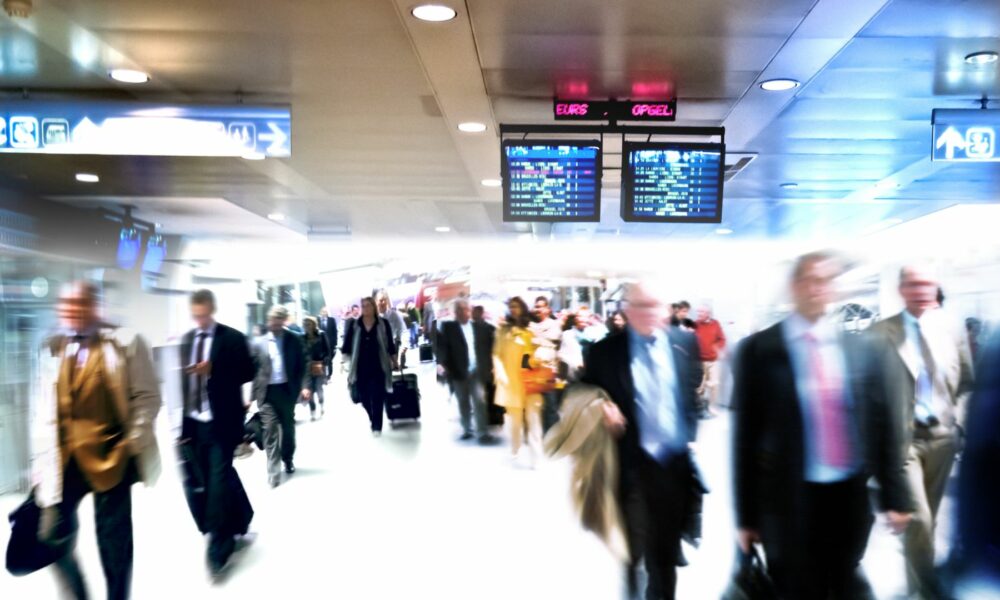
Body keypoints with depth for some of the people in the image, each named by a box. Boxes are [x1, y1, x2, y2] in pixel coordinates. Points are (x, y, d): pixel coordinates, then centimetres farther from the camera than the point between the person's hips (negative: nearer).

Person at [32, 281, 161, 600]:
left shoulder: (125, 342, -5)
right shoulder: (52, 348, 9)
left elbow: (148, 396, -4)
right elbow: (44, 408, 11)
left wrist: (132, 443, -9)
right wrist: (40, 459, 6)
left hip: (111, 456, -4)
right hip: (64, 458, 4)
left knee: (113, 536, 6)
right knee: (54, 536, 6)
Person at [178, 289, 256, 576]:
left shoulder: (232, 338, -6)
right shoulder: (186, 339, 10)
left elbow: (247, 372, -10)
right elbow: (183, 378, 10)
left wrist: (213, 370, -24)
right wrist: (182, 421, 5)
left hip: (221, 422, -5)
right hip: (195, 422, 6)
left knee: (218, 480, -6)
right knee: (211, 479, 13)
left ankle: (217, 547, 4)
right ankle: (239, 524, 32)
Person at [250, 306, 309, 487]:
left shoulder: (294, 340, 2)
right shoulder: (259, 343, 2)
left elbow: (302, 365, 0)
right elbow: (253, 370, 2)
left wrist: (305, 386, -12)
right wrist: (252, 395, -2)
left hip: (287, 390, 1)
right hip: (267, 392, -1)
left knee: (288, 428, 14)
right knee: (271, 430, -6)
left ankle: (288, 460, 36)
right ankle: (273, 471, -2)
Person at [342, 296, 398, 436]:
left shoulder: (383, 324, -1)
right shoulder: (354, 325, 0)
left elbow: (390, 345, 6)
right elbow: (347, 345, 4)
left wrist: (395, 362, 11)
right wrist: (345, 361, -2)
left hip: (378, 367, -2)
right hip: (360, 368, 2)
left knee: (377, 397, -5)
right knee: (364, 398, 8)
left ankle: (376, 426, 6)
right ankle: (374, 420, 34)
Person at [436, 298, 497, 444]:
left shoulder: (481, 327, 9)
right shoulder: (447, 327, 0)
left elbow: (488, 346, 9)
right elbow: (442, 346, -11)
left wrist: (490, 366, 0)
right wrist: (441, 362, -26)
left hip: (477, 371, 1)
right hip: (458, 372, -1)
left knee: (480, 401, -7)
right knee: (463, 403, 11)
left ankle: (482, 433, -6)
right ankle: (467, 430, 25)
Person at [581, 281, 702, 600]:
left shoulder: (686, 343, 1)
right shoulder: (605, 351, -7)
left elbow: (694, 390, 12)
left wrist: (691, 435, 3)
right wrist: (601, 411, -20)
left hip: (675, 463, 2)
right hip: (630, 465, -2)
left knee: (666, 550, 18)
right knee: (630, 550, 12)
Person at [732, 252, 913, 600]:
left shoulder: (861, 349, 3)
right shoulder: (759, 350, -7)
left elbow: (882, 426, 7)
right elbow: (746, 435, -5)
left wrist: (894, 496, 6)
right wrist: (747, 515, -4)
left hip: (851, 497, 3)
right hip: (790, 500, -3)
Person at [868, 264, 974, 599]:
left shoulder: (953, 331, 5)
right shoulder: (879, 333, -7)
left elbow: (967, 383, 13)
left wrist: (957, 418, 1)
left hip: (942, 436, 4)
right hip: (901, 437, -4)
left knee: (929, 518, 15)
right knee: (918, 519, -9)